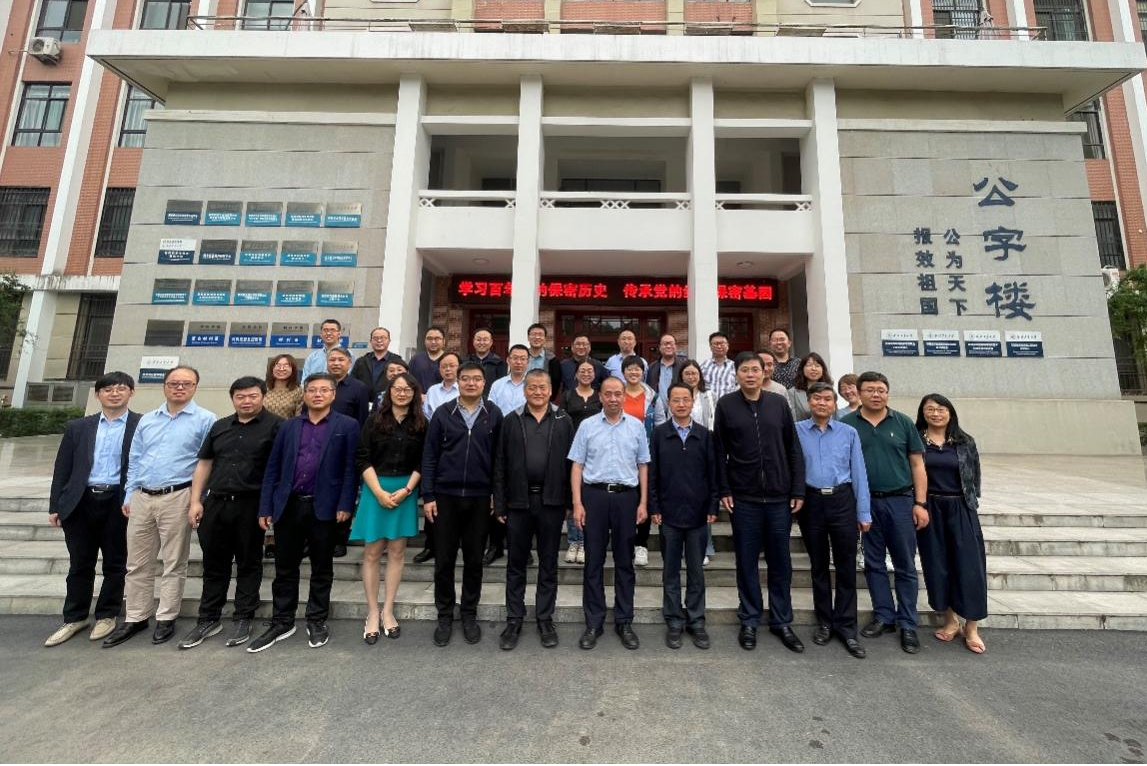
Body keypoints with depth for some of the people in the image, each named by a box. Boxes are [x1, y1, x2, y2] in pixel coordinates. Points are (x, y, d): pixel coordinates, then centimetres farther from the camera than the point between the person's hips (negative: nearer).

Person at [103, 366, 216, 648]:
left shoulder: (205, 420, -4)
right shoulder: (146, 420, 14)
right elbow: (134, 461, 16)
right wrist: (129, 495, 10)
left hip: (177, 498, -5)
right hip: (141, 498, 5)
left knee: (173, 563, 4)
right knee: (137, 563, 13)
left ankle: (166, 618, 17)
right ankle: (135, 618, 26)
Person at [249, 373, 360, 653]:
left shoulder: (347, 426, -1)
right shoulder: (288, 426, 10)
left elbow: (350, 468, -6)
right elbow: (272, 468, 8)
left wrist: (345, 505, -13)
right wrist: (265, 507, 2)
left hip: (324, 508, -3)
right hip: (288, 506, 3)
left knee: (322, 569, 10)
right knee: (285, 568, 14)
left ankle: (317, 622, 26)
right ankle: (282, 623, 30)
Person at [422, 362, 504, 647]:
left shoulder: (494, 415, 0)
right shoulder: (442, 413, 0)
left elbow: (499, 457, 2)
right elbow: (429, 456, 1)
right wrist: (427, 495, -4)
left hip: (479, 498, 0)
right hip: (445, 495, 0)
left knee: (474, 559, 11)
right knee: (444, 560, 9)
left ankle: (469, 615, 29)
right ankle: (444, 616, 27)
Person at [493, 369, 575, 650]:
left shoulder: (564, 421, 1)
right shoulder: (511, 421, 3)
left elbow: (571, 462, 0)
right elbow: (500, 466, 2)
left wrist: (571, 502, -3)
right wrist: (500, 505, -1)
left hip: (551, 501, 0)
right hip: (518, 501, 1)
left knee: (548, 563, 13)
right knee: (516, 564, 12)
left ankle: (545, 619, 29)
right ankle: (514, 620, 29)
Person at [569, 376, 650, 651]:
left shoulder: (636, 426, 4)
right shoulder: (587, 426, 1)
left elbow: (643, 466, 7)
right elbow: (577, 465, 0)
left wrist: (643, 503, 1)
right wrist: (577, 503, -6)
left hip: (626, 496, 1)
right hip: (594, 495, -1)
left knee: (624, 562, 11)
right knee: (594, 561, 8)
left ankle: (624, 622, 26)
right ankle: (593, 623, 22)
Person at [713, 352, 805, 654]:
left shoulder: (778, 403, 4)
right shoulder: (726, 404, -1)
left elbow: (793, 449, 5)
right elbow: (720, 450, -1)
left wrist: (798, 490, 1)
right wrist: (724, 490, -4)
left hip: (779, 496, 2)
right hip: (743, 497, -2)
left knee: (780, 562, 12)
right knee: (747, 562, 9)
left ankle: (782, 621, 29)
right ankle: (749, 621, 25)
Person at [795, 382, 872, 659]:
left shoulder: (849, 433, 3)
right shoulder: (796, 431, -1)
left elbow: (859, 474, 3)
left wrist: (864, 513, 1)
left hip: (842, 501, 1)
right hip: (811, 502, 0)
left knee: (846, 566, 6)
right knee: (818, 566, 13)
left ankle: (846, 626, 21)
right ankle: (824, 622, 28)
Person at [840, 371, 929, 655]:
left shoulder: (903, 423, 3)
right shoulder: (847, 424, 0)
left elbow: (917, 464, 3)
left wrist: (920, 503, -3)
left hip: (900, 501, 0)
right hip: (865, 502, 0)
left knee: (905, 566, 7)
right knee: (873, 563, 10)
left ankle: (907, 625, 21)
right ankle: (884, 616, 25)